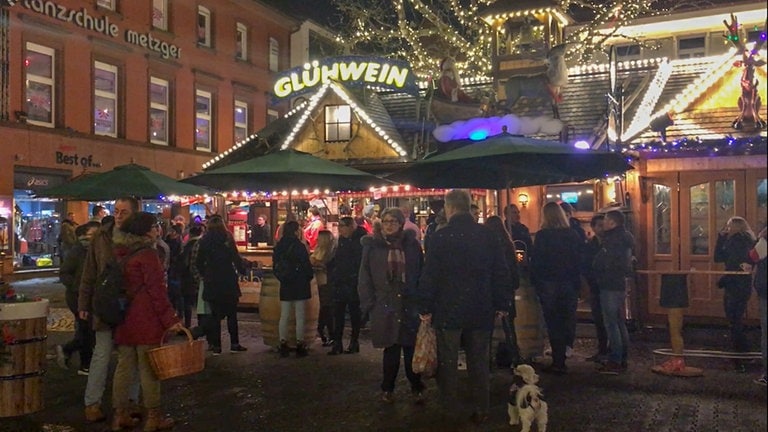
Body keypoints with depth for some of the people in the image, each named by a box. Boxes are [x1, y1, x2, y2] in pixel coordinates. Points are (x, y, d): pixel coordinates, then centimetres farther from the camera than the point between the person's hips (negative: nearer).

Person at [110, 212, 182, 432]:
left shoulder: (121, 252, 11)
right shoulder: (147, 254, -14)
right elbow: (157, 290, -18)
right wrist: (170, 318, -16)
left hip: (124, 319, 8)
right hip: (146, 320, -8)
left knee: (124, 366, 12)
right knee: (149, 368, -1)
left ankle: (121, 414, 18)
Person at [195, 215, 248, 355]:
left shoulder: (204, 241, 3)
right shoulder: (227, 238, -6)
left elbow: (198, 262, 7)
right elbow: (236, 258, -7)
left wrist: (204, 275, 20)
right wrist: (242, 271, 6)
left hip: (212, 282, 2)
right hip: (228, 281, -2)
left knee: (215, 314, 8)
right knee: (232, 314, 7)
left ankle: (216, 345, 8)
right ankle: (234, 344, 9)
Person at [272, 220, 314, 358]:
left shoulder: (279, 247, 4)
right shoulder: (299, 246, -13)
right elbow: (307, 266, -12)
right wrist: (309, 276, 7)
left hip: (285, 286, 5)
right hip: (300, 286, -5)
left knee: (284, 316, 9)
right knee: (300, 317, 2)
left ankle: (283, 345, 11)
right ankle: (300, 345, 5)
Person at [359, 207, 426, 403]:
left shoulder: (412, 244, 5)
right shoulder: (372, 246, 3)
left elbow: (421, 274, 6)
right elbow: (365, 277, 3)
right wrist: (369, 303, -4)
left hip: (410, 306, 1)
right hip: (385, 307, 0)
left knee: (411, 349, 2)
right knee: (391, 350, 5)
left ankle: (416, 388, 19)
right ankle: (387, 389, 22)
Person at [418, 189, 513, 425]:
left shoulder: (440, 237, -10)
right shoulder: (487, 235, 0)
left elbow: (429, 276, -10)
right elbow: (502, 272, 3)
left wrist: (425, 307, -2)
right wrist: (502, 304, 11)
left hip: (448, 310, -3)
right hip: (480, 310, 3)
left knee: (448, 363, 8)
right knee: (478, 362, 12)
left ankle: (450, 411, 16)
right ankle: (480, 410, 17)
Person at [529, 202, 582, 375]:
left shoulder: (542, 236, -9)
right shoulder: (573, 235, 2)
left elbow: (535, 262, -9)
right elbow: (580, 260, 5)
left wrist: (535, 283, 0)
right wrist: (575, 280, 12)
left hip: (549, 285, -3)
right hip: (569, 285, 3)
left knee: (553, 324, 3)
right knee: (566, 323, 11)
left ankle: (558, 363, 5)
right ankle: (560, 360, 17)